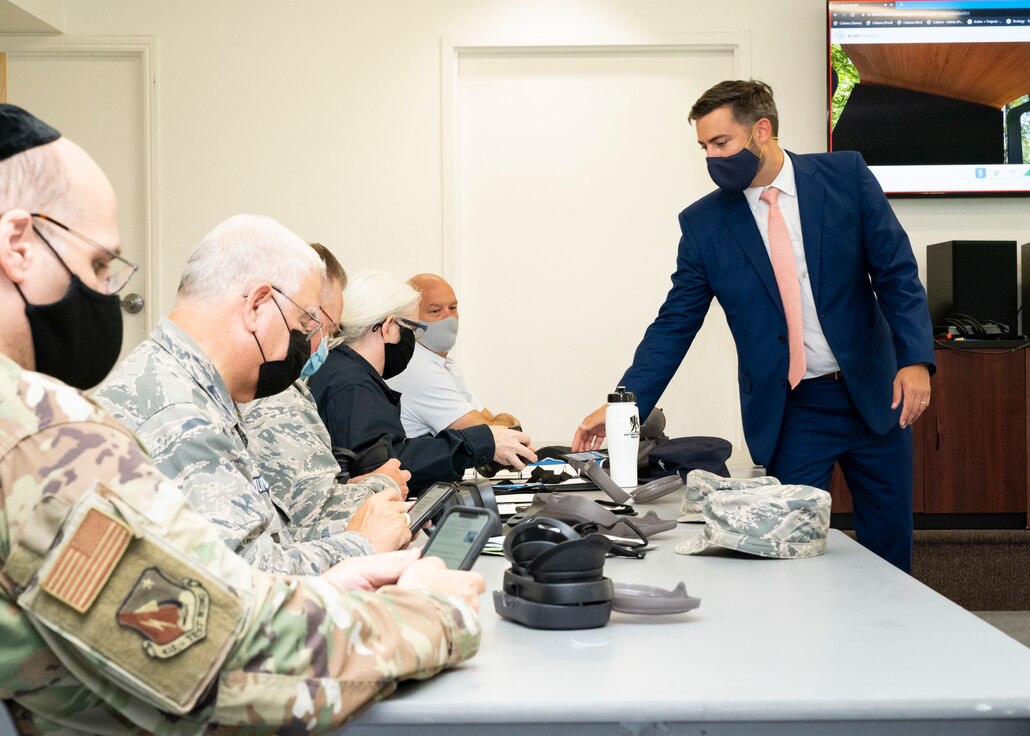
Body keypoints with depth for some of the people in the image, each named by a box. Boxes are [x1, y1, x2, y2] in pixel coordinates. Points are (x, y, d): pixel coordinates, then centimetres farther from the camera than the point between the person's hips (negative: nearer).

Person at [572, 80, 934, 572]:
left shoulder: (846, 176, -3)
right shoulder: (704, 223, -3)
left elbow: (897, 272, -3)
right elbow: (674, 324, -1)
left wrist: (915, 359, -15)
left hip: (874, 392, 1)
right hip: (788, 414, 0)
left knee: (888, 542, 9)